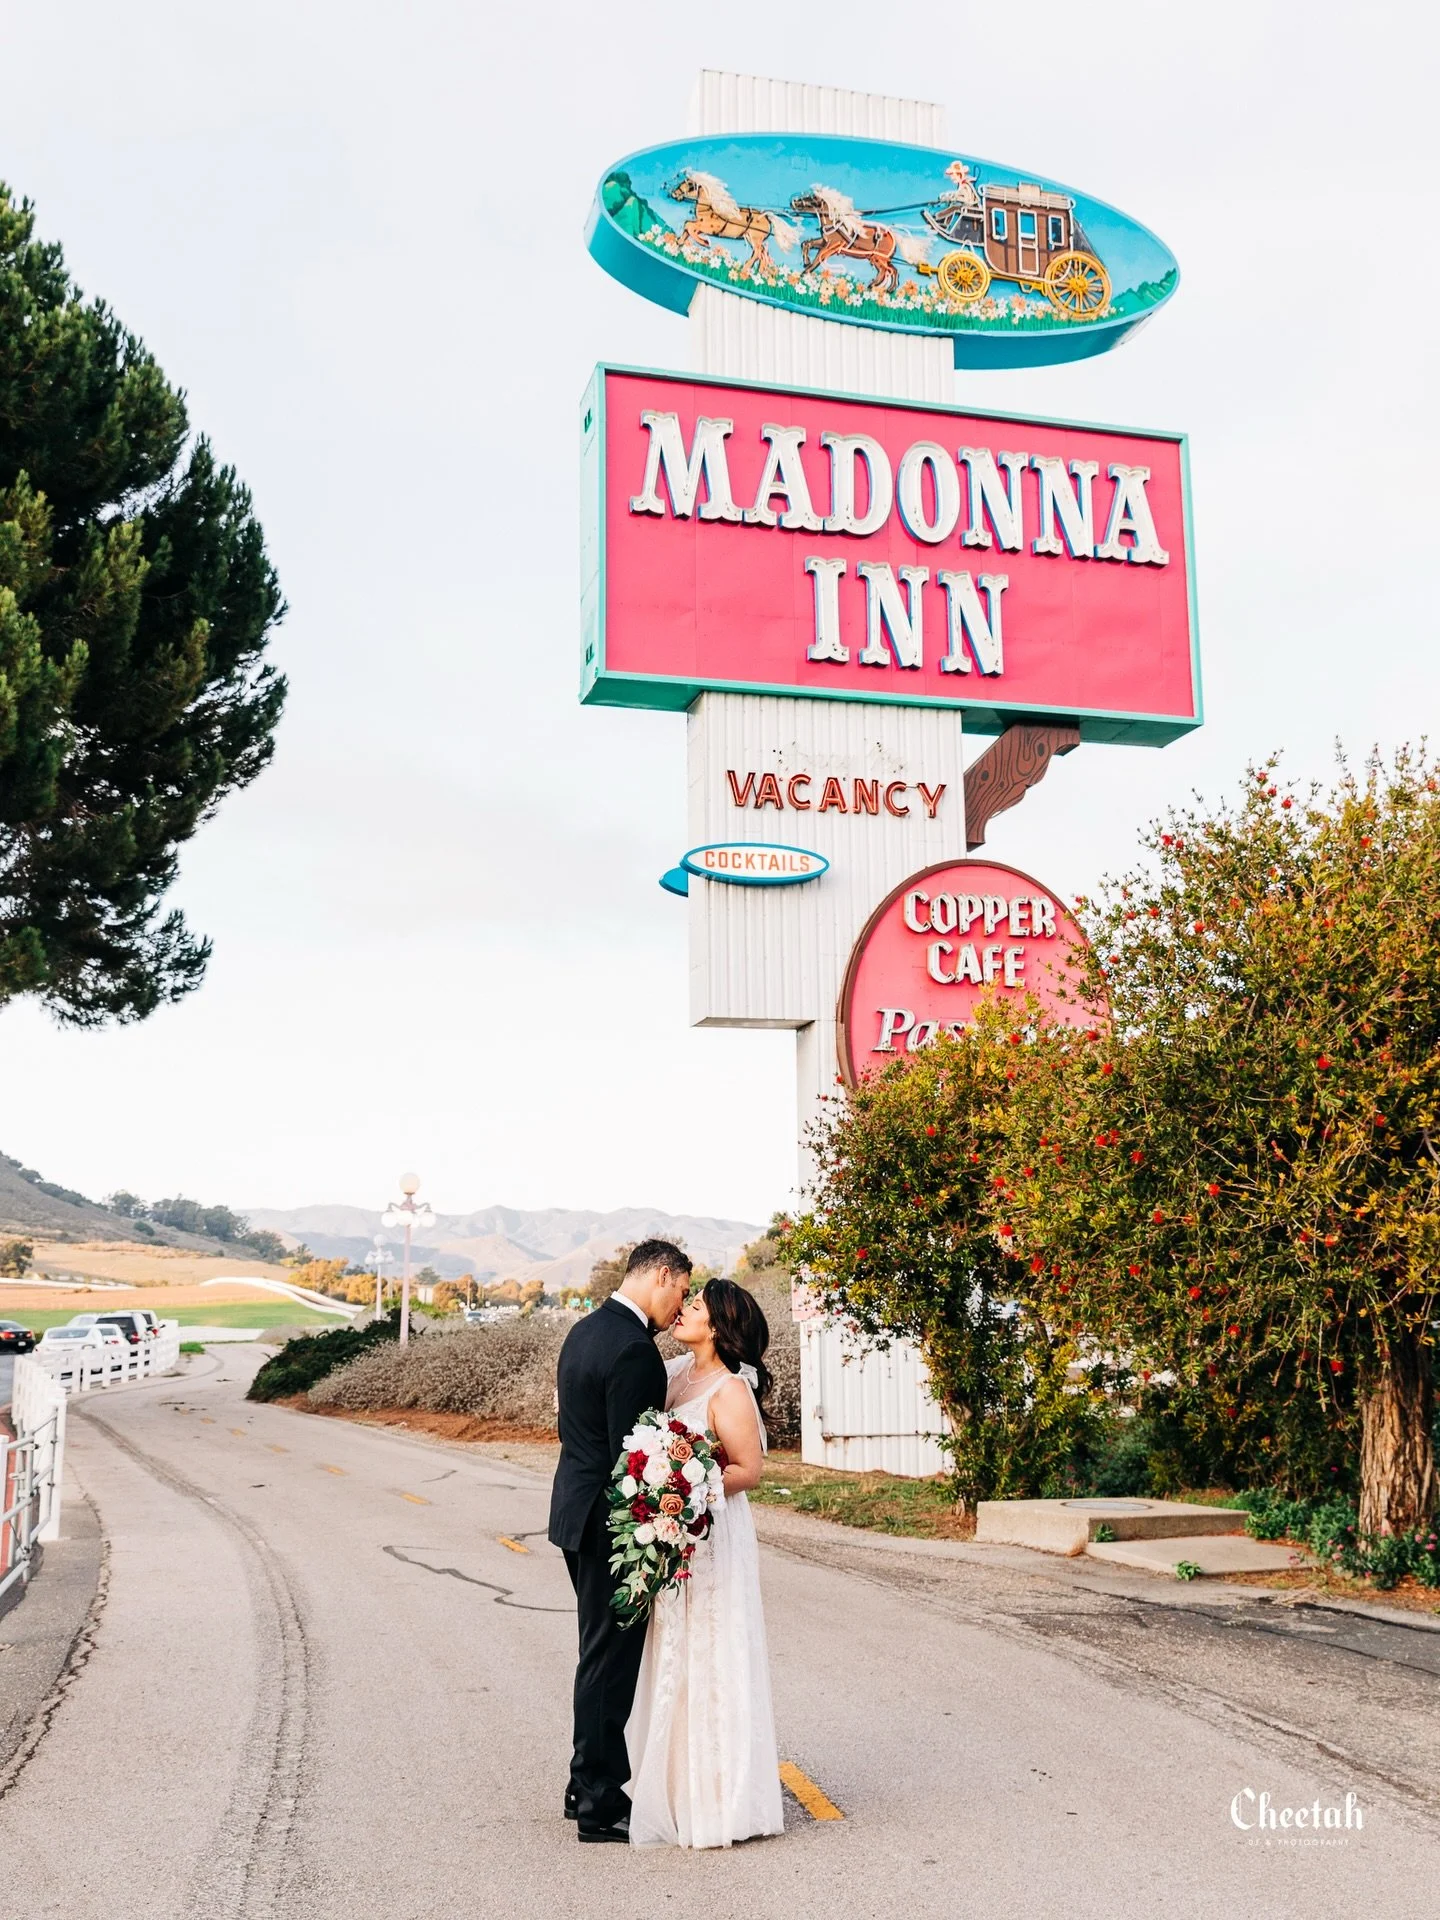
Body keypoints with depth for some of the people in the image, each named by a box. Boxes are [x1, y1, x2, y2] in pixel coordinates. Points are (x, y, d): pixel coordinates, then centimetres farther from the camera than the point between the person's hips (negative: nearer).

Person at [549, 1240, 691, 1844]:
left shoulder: (585, 1329, 9)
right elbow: (629, 1451, -22)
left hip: (577, 1510, 10)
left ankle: (587, 1786, 29)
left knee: (601, 1652, 19)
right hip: (612, 1521, -10)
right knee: (611, 1657, -1)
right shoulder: (633, 1349, -22)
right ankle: (600, 1805, 8)